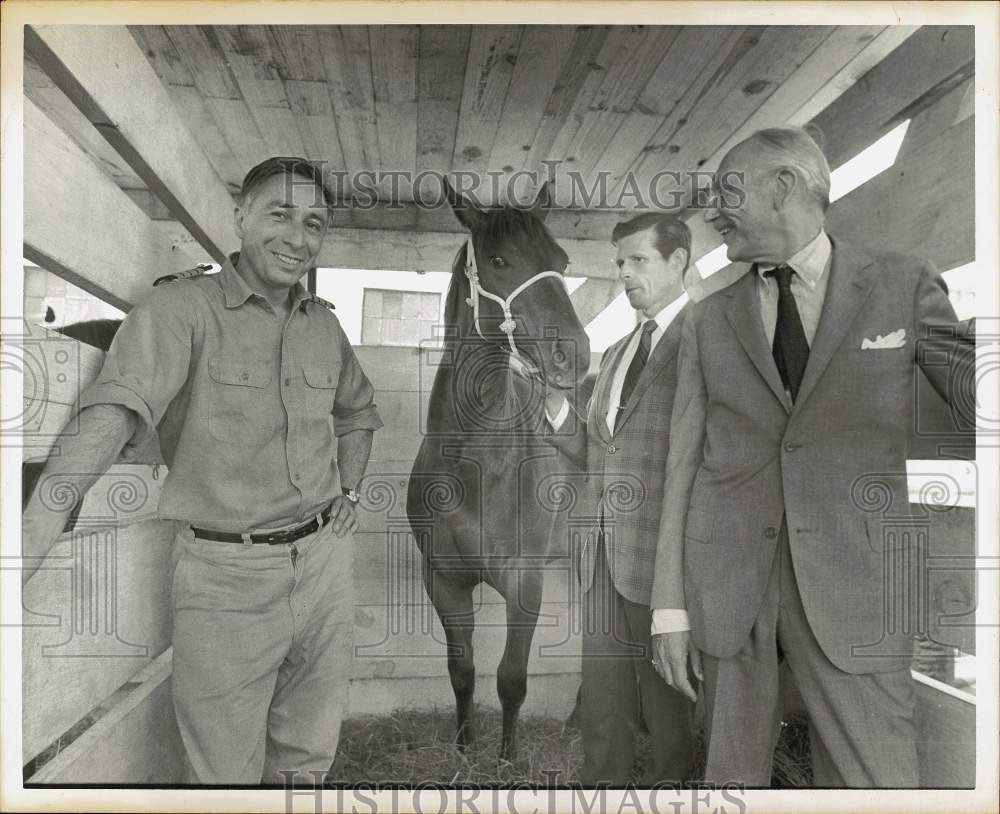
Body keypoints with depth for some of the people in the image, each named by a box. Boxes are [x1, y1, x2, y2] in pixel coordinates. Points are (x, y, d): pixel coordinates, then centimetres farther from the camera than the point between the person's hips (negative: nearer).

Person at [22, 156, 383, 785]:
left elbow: (359, 410, 24)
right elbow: (111, 419, -26)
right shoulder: (182, 306, -11)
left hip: (324, 559, 5)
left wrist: (349, 491, 10)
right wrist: (26, 548, -38)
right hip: (226, 574, -5)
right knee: (229, 772, 10)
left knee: (307, 759, 20)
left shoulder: (323, 324, 6)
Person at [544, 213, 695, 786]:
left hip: (662, 555, -6)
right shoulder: (616, 352, 17)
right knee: (602, 699, 15)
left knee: (668, 699, 9)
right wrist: (558, 410, -1)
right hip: (603, 551, 7)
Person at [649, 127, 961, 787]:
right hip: (726, 579, 2)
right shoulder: (710, 321, 7)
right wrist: (670, 607, 1)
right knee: (734, 774, 9)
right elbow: (684, 462, 5)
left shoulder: (906, 286, 3)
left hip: (853, 583, -1)